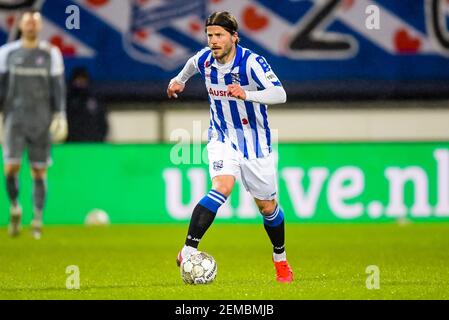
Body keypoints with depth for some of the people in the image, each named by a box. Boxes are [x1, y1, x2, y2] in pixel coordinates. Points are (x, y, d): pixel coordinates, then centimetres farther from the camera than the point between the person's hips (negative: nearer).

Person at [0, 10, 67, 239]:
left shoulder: (50, 54, 4)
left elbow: (58, 87, 5)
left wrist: (60, 116, -4)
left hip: (41, 121, 0)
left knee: (39, 171, 1)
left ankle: (38, 218, 10)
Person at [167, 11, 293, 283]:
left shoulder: (251, 62, -22)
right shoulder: (205, 59, -7)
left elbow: (280, 94, -34)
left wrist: (246, 94, -47)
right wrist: (180, 80, 32)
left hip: (255, 143, -1)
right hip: (223, 139, 2)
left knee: (267, 206, 11)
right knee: (222, 187, -27)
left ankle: (280, 260, 36)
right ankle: (188, 251, -32)